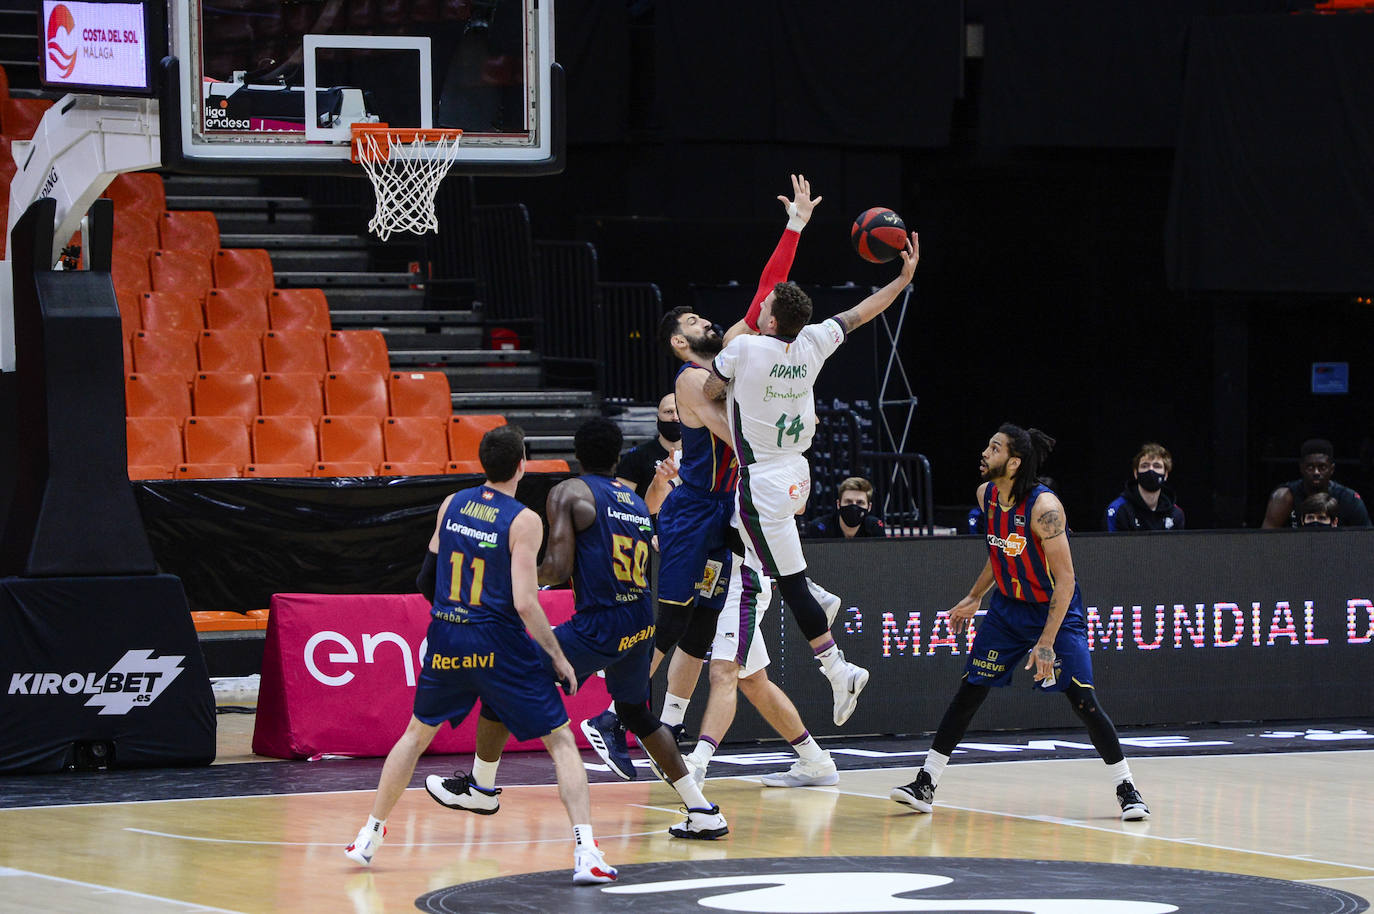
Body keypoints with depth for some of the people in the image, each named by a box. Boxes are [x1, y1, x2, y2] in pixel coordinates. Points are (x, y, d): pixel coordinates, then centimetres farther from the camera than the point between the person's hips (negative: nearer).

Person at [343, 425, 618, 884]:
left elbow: (427, 580, 14)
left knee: (417, 734, 26)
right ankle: (586, 853, -13)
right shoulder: (522, 521, -12)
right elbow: (525, 603, -17)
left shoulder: (452, 505, 5)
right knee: (561, 742, 2)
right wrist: (558, 658, -7)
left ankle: (368, 837, 30)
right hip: (498, 644, -5)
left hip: (447, 639, 5)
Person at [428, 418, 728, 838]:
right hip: (642, 626, 7)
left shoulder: (568, 493, -3)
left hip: (597, 628, -7)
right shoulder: (638, 501, 16)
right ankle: (704, 813, 23)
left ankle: (481, 788, 23)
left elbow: (557, 571, -13)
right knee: (636, 714, 29)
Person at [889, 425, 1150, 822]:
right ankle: (925, 785, 6)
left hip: (1056, 610, -7)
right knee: (969, 692, 2)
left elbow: (1065, 579, -26)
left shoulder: (1043, 506, -26)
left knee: (1083, 701, -12)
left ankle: (1126, 789, 0)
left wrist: (1046, 641, -30)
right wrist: (974, 597, 20)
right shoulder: (986, 495, -3)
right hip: (1007, 607, 7)